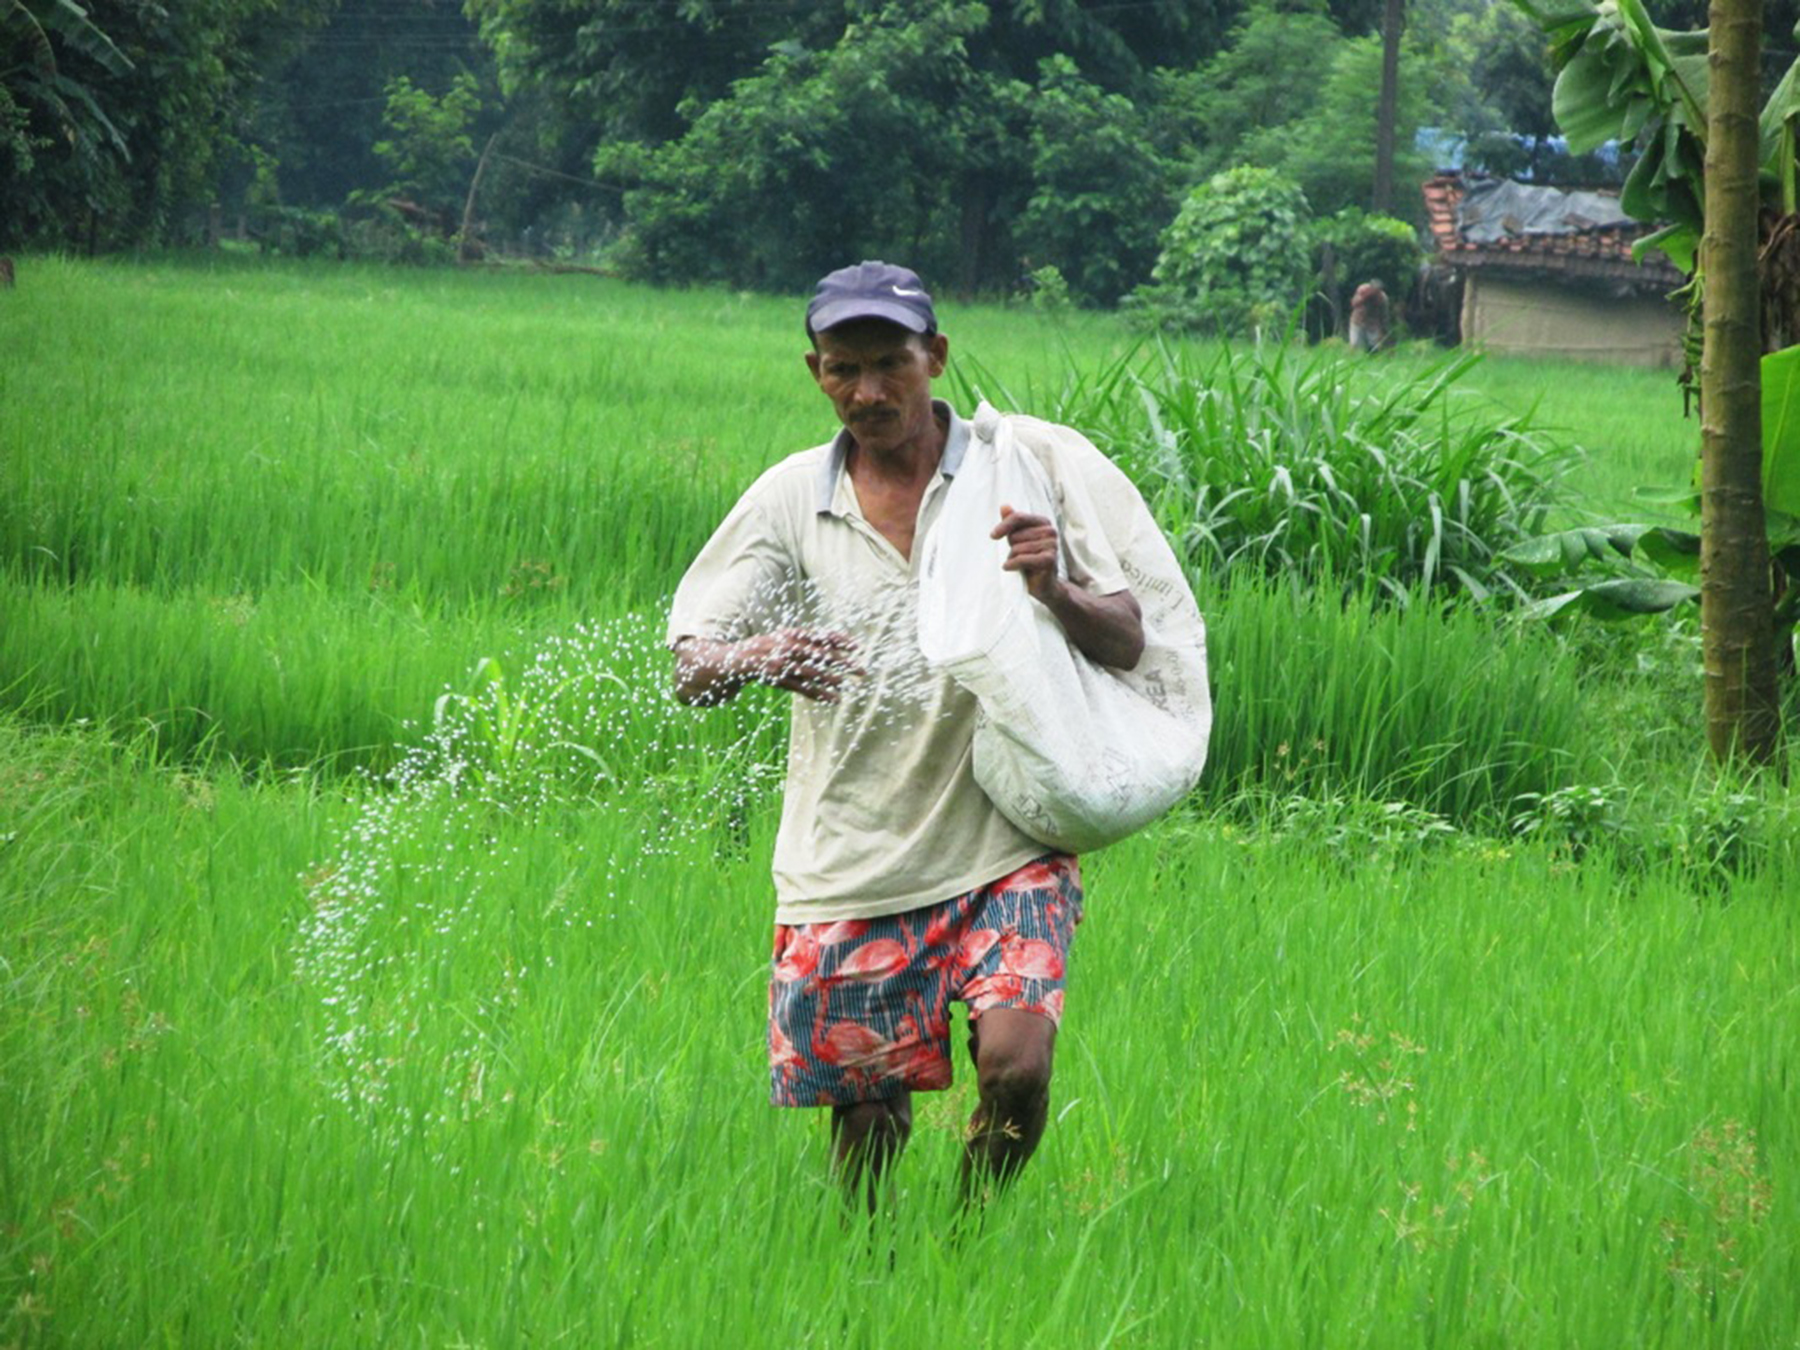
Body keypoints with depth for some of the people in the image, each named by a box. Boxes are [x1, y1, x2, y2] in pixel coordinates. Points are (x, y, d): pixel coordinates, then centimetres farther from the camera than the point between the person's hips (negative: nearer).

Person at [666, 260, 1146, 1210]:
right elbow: (690, 670, -1)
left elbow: (1126, 644, -2)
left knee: (1015, 1062, -20)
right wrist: (760, 656, -25)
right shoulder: (788, 500, 4)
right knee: (866, 1113, 3)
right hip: (847, 868, 2)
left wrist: (1057, 592, -24)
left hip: (1004, 851, -1)